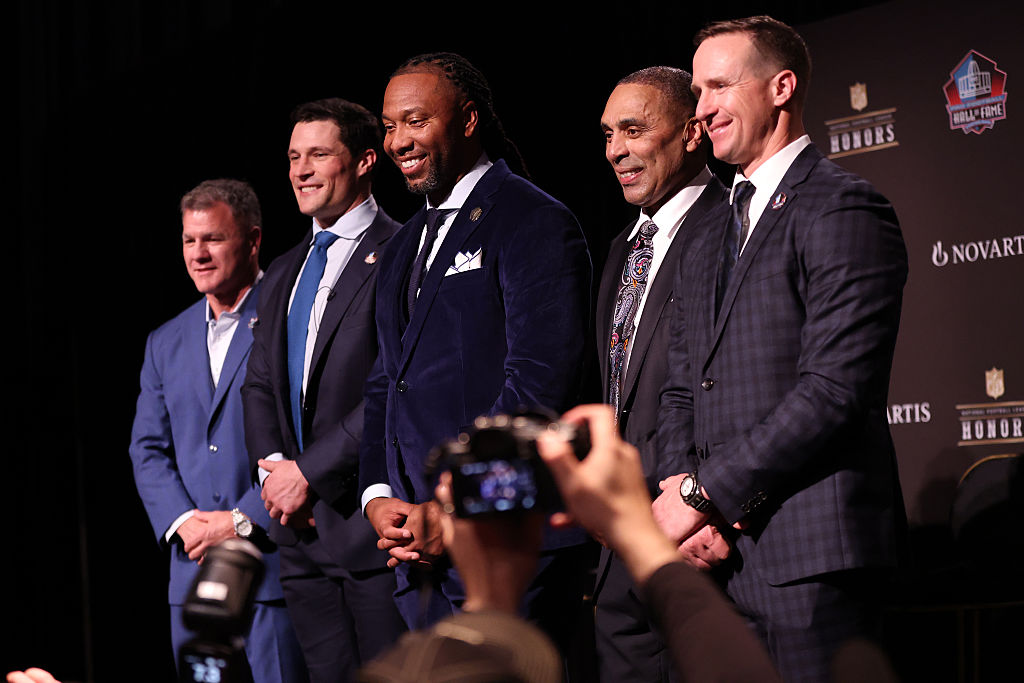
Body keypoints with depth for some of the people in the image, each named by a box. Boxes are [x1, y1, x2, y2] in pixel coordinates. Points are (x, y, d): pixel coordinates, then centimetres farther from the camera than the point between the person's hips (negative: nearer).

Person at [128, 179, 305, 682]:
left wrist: (243, 520, -13)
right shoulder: (166, 343, 18)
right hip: (193, 572, 6)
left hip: (275, 567, -6)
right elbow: (148, 450, 15)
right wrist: (182, 522, -4)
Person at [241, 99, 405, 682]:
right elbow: (261, 384, 19)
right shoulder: (284, 274, 20)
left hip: (372, 523, -7)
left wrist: (310, 470, -14)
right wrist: (273, 468, -1)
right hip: (303, 528, 7)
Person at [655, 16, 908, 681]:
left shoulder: (843, 210, -7)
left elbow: (836, 389, -15)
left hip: (811, 552, -7)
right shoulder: (709, 244, 22)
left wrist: (704, 494, -13)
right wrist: (680, 488, -2)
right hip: (717, 559, 7)